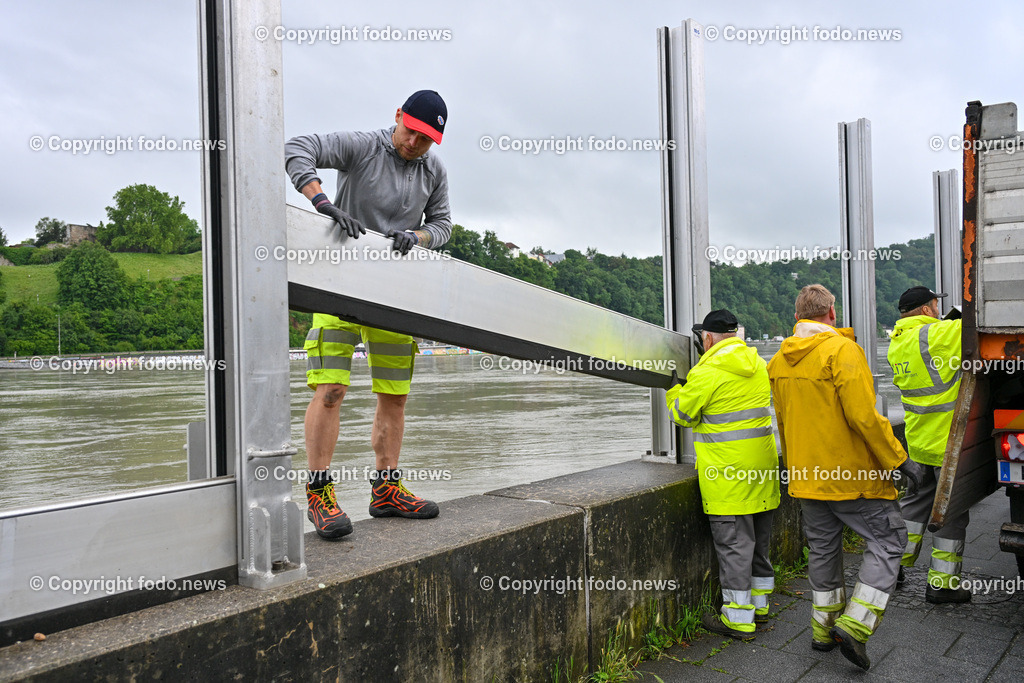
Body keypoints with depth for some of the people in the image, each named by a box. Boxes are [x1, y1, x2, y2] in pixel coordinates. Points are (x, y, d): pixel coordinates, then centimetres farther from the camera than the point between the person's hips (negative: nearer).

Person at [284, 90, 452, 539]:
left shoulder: (435, 172, 10)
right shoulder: (361, 147, -6)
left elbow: (442, 222, 13)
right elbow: (296, 150, -13)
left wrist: (417, 236, -11)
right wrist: (323, 202, -28)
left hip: (395, 292, 5)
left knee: (395, 396, 6)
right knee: (330, 389, -13)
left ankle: (386, 489, 18)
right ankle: (319, 493, -2)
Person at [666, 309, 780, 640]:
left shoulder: (707, 372, -16)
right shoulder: (758, 363, 7)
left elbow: (684, 414, -3)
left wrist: (675, 389, 17)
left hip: (728, 472, -8)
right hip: (762, 464, 8)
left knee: (733, 541, -1)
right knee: (760, 539, 18)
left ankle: (739, 618, 6)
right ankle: (759, 604, 32)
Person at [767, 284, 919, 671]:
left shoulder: (778, 361, 8)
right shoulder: (842, 350, -15)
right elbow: (863, 415, -22)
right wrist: (896, 459, -11)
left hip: (806, 476, 7)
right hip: (851, 475, -7)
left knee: (823, 547, 18)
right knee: (887, 539, 6)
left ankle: (824, 629, 26)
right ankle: (854, 625, -1)